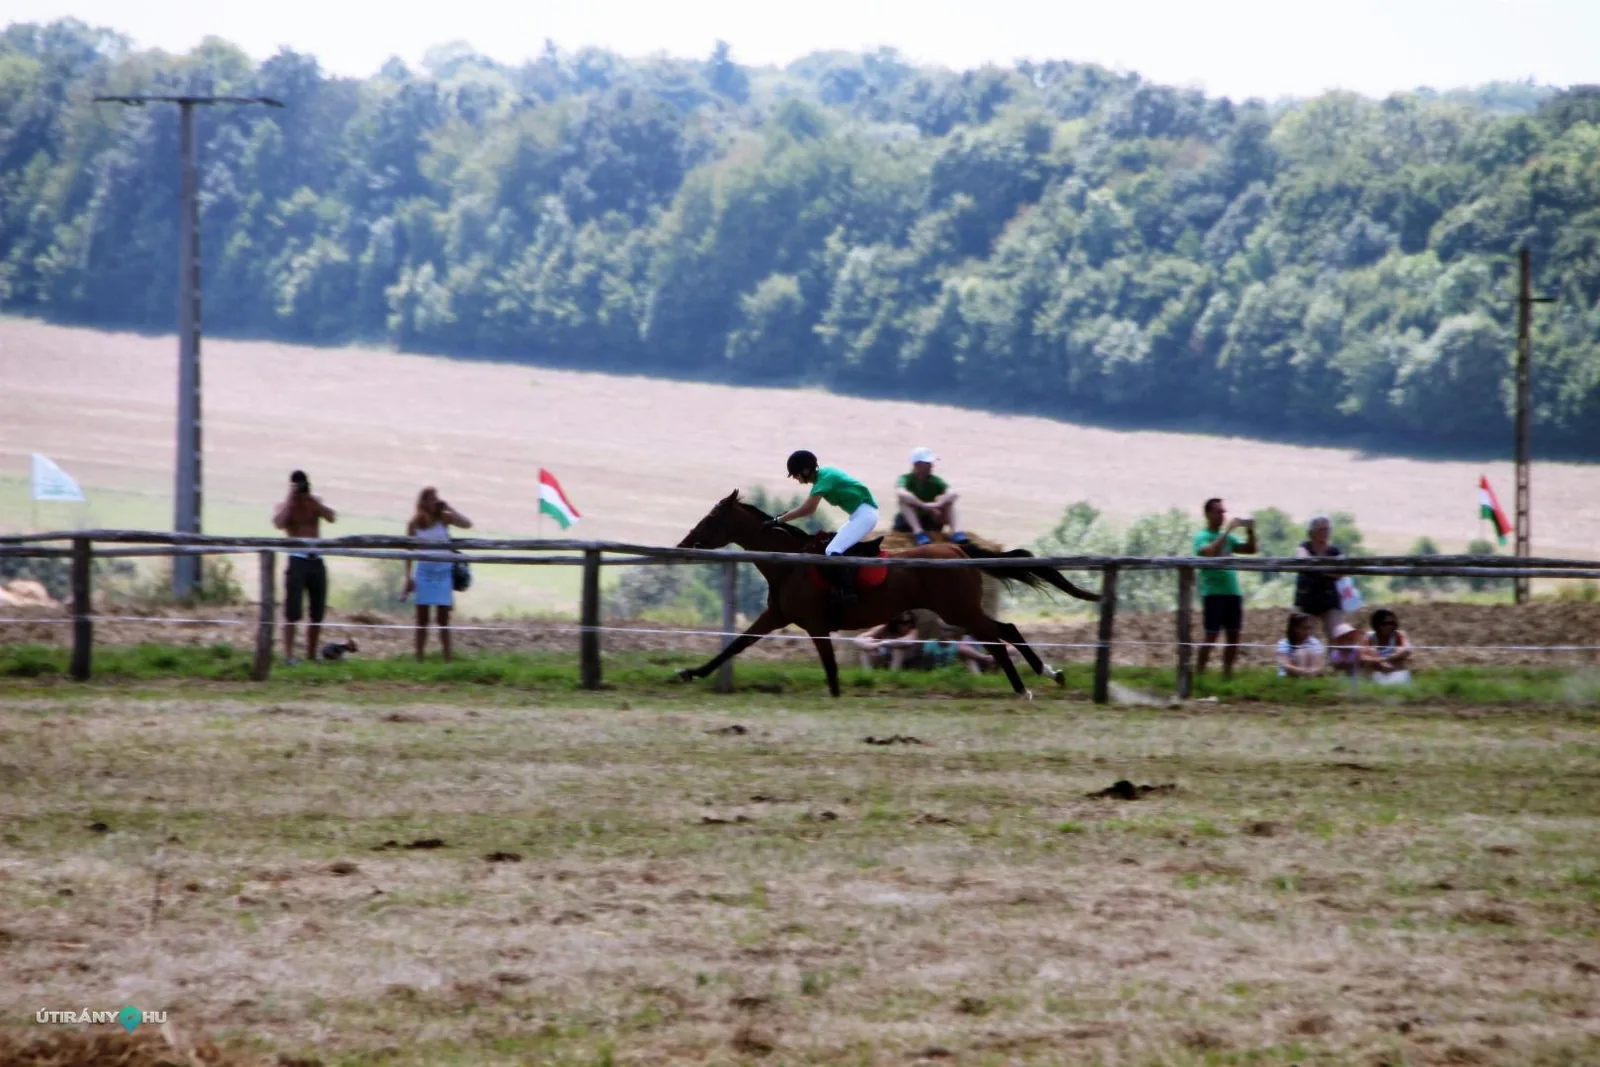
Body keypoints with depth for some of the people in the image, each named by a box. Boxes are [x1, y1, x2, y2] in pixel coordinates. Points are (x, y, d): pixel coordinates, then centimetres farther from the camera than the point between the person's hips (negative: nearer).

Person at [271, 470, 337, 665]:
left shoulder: (315, 503, 11)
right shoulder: (286, 506, 1)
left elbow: (332, 517, -5)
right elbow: (279, 522, -20)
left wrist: (312, 500, -11)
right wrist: (291, 498, -16)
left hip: (316, 561, 4)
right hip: (298, 560, -4)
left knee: (318, 612, 7)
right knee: (293, 611, -10)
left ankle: (311, 654, 18)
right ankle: (288, 654, -10)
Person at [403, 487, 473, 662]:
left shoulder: (444, 518, -2)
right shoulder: (414, 524, 0)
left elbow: (467, 524, -18)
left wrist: (449, 508, -14)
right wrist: (408, 577, 0)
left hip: (444, 571, -1)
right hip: (425, 570, 1)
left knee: (443, 619, 0)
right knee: (422, 618, 5)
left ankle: (447, 659, 2)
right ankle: (419, 658, 9)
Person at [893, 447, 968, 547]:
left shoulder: (935, 481, -7)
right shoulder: (905, 479, -15)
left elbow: (952, 494, -25)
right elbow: (900, 494, -39)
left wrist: (937, 504, -42)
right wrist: (924, 506, -44)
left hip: (930, 522, 3)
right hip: (907, 523, -3)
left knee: (949, 498, -17)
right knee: (905, 500, -30)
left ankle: (956, 531, -34)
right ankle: (918, 533, -42)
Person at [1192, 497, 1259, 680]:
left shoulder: (1228, 537, 16)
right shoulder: (1202, 537, -3)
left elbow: (1251, 549, 13)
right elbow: (1210, 552, -23)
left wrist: (1250, 532, -4)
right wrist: (1227, 530, -23)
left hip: (1233, 591, 7)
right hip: (1213, 592, -7)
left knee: (1234, 635, 6)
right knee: (1211, 636, -10)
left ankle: (1227, 673, 12)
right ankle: (1199, 674, -8)